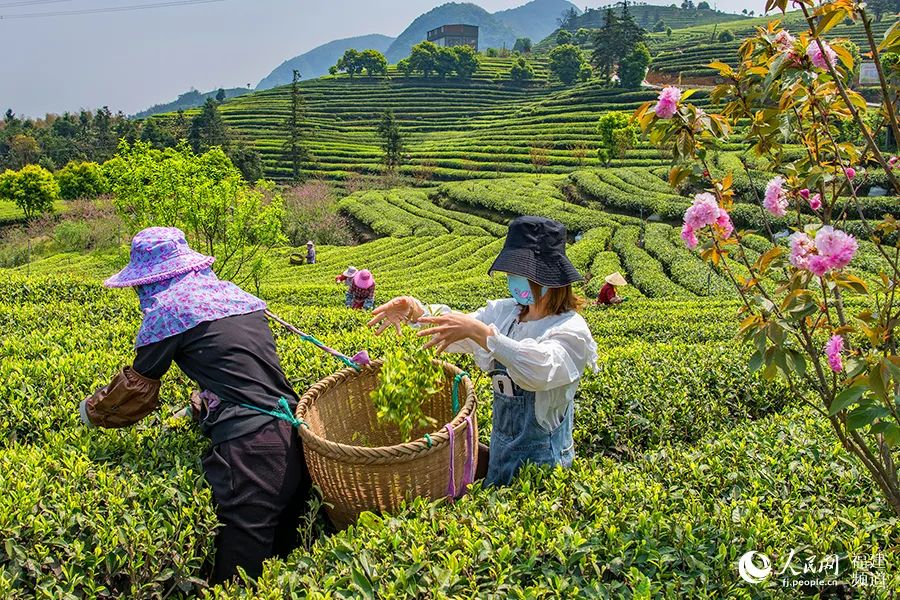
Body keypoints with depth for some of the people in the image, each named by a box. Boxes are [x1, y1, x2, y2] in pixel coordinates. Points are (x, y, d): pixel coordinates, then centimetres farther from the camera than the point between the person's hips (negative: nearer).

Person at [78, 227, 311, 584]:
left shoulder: (168, 307, -1)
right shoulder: (234, 293, 20)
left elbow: (137, 389, 7)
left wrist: (93, 411, 25)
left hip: (248, 446, -8)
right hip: (293, 437, 8)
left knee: (236, 576, 1)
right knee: (282, 557, 17)